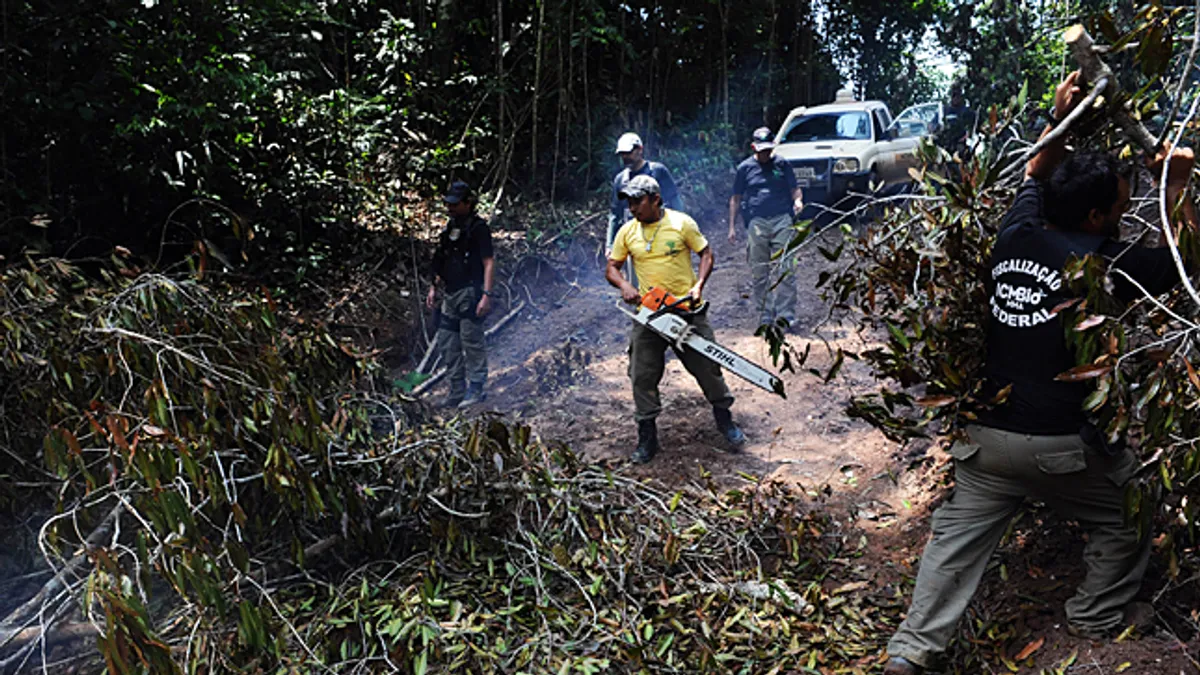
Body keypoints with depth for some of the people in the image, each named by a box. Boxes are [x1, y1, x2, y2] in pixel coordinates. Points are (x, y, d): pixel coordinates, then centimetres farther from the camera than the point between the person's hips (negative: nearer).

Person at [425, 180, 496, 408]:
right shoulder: (451, 227, 17)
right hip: (451, 295, 9)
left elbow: (489, 263, -13)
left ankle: (475, 389, 2)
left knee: (472, 341, -6)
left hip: (470, 293, -9)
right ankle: (458, 391, 17)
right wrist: (434, 287, 19)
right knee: (446, 343, 10)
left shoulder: (478, 228, -8)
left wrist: (486, 295, -20)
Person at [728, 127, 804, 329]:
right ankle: (765, 316, 10)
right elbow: (736, 199, 16)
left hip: (782, 220, -1)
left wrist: (798, 200, -7)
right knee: (759, 272, 2)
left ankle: (786, 313, -10)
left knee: (785, 269, -10)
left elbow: (795, 188, 16)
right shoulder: (745, 168, 12)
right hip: (756, 223, 1)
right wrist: (732, 226, 11)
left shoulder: (782, 164, 13)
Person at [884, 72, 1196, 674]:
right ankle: (1098, 617, 37)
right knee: (1131, 509, 23)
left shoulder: (1013, 237, 2)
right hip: (1061, 446, -4)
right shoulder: (1102, 262, -12)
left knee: (958, 536, 11)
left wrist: (1060, 122, 18)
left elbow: (1034, 178, 24)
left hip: (985, 434, 5)